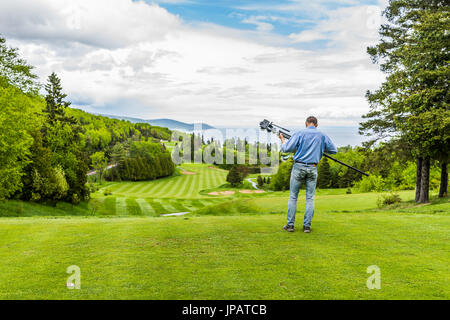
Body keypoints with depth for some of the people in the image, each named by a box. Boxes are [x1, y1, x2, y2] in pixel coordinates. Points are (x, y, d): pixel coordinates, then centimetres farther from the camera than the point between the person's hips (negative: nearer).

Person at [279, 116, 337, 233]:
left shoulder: (299, 134, -3)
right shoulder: (322, 136, 4)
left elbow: (286, 149, -6)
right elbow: (334, 150, 10)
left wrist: (283, 139, 14)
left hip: (299, 166, -1)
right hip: (313, 168, 2)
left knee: (293, 196, 6)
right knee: (310, 198, 7)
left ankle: (290, 225, 6)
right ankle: (307, 226, 6)